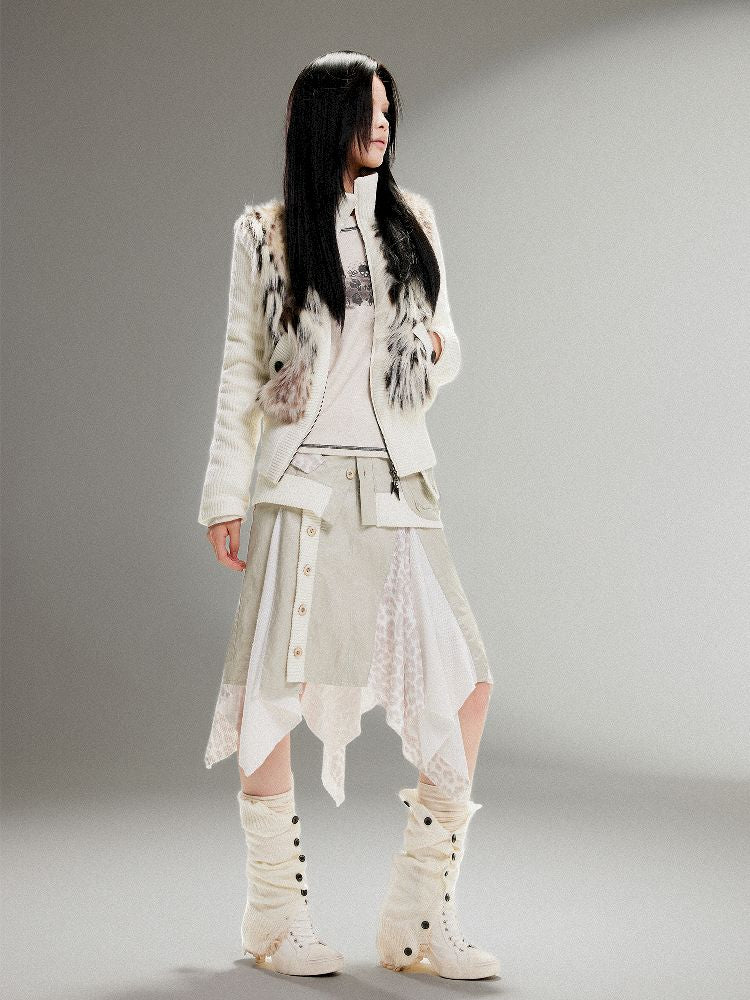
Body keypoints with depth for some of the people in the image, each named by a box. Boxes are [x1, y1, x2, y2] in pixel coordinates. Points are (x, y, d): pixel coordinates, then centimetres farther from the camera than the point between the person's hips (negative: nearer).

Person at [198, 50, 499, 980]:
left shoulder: (412, 223, 14)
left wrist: (441, 351, -4)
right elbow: (241, 371, 5)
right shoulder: (267, 234, 5)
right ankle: (276, 915, 12)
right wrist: (224, 495, 1)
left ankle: (419, 919, 8)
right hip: (303, 484, -3)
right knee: (273, 692, -3)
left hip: (396, 485, 4)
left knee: (462, 684, -4)